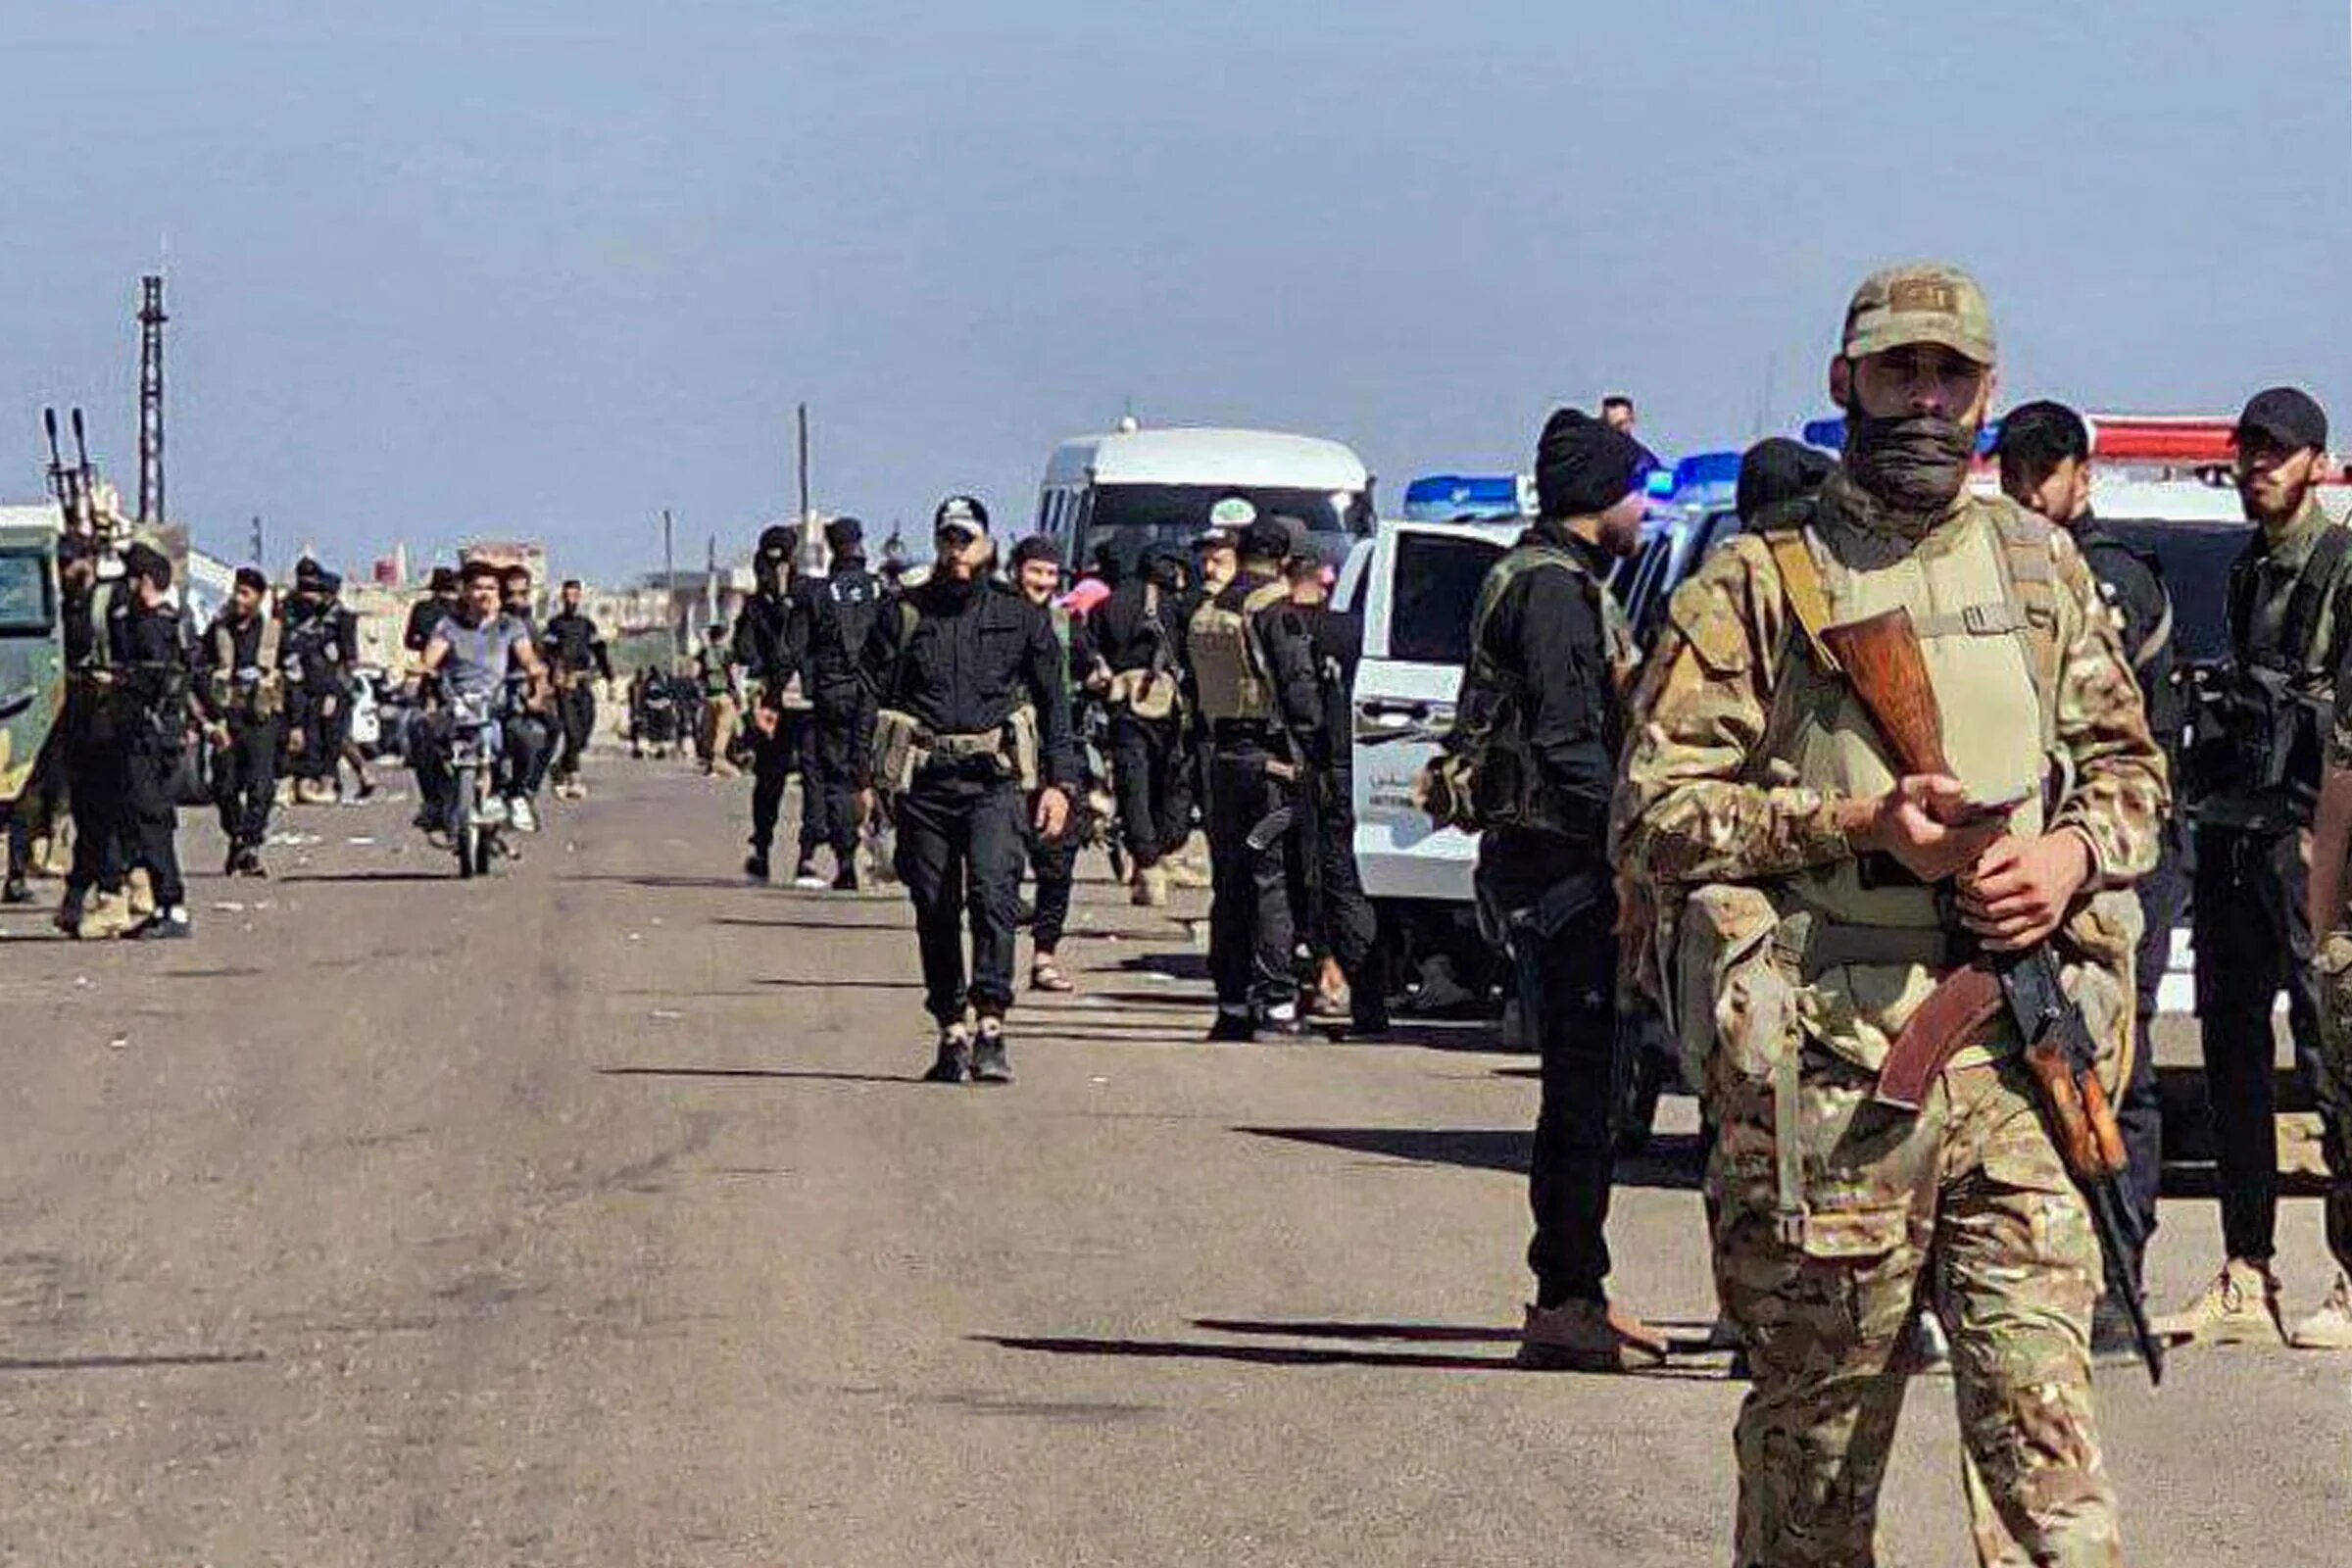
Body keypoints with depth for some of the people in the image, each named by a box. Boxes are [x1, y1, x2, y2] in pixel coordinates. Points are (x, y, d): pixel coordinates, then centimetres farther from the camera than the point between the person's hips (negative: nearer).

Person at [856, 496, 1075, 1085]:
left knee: (993, 892, -19)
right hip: (923, 779, 2)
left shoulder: (1020, 618, 9)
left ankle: (990, 1024, -20)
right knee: (935, 910, 4)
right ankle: (952, 1032, 12)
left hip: (993, 777, -2)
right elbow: (872, 696, 10)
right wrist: (865, 777, 2)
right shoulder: (905, 615, 9)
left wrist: (1058, 782, 5)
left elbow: (1053, 703, 12)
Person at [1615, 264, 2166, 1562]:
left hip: (2018, 1062, 2)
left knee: (2039, 1408, -7)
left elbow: (2129, 764, 22)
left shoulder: (2042, 566, 15)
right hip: (1823, 1065, -2)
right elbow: (1654, 812, -3)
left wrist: (2075, 852, -1)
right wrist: (1858, 825, -14)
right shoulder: (1759, 582, 2)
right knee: (1814, 1451, 5)